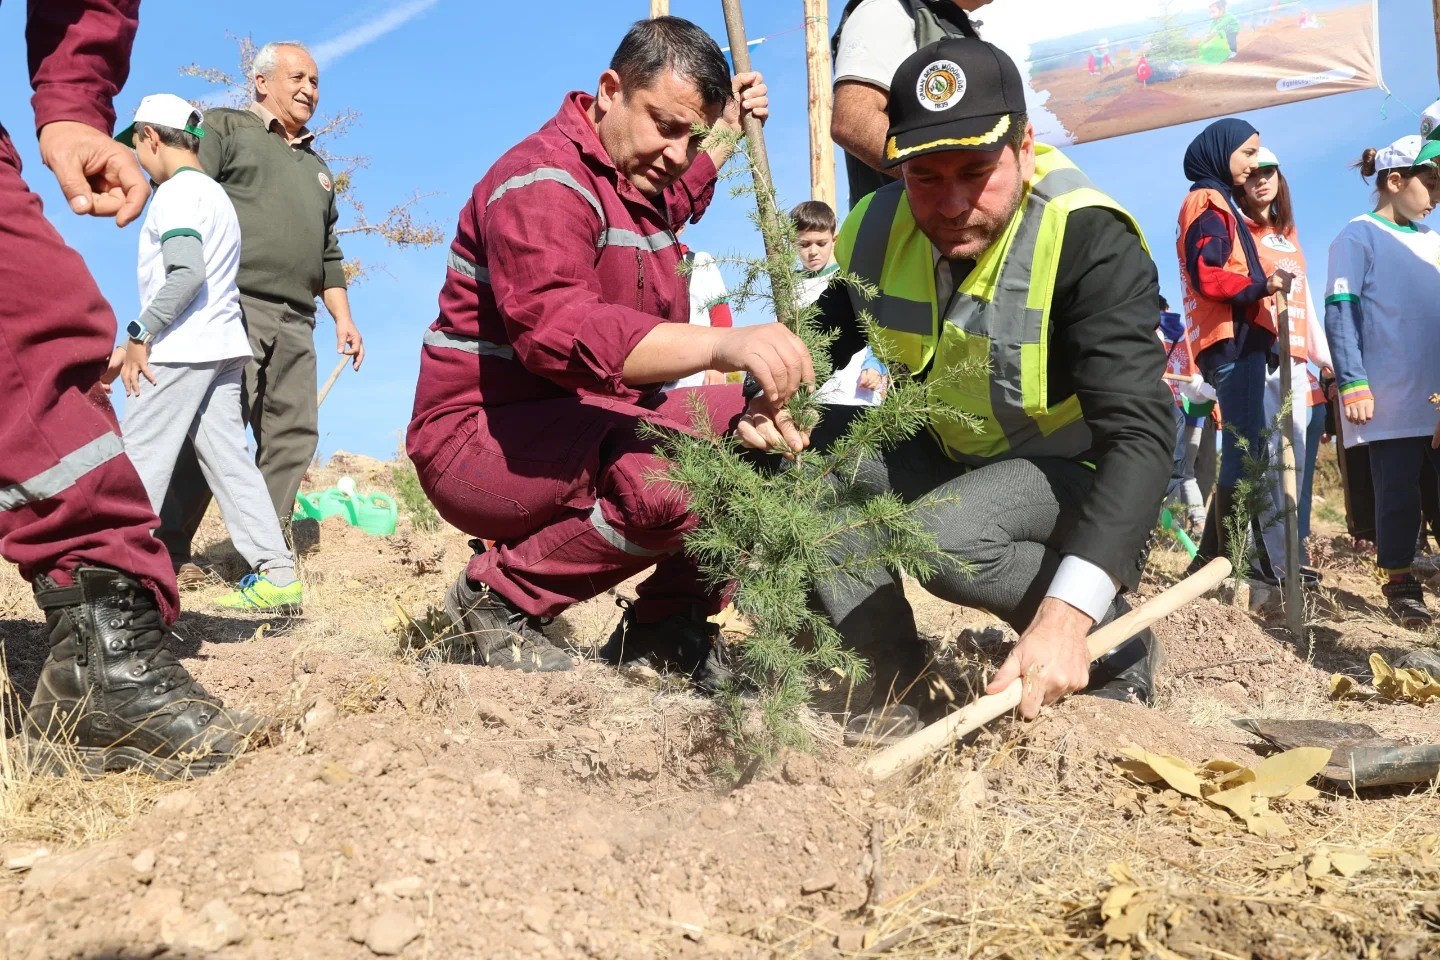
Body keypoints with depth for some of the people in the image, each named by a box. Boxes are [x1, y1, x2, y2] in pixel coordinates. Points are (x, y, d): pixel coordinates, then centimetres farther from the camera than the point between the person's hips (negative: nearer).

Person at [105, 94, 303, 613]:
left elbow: (187, 273, -22)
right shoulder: (215, 193, 21)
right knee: (228, 460, 6)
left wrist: (138, 336, -16)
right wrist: (137, 345, 21)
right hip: (222, 349, 9)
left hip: (180, 351, -9)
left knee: (139, 462, -3)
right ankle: (276, 573, 3)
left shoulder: (176, 192, -8)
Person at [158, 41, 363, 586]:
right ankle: (171, 548, -8)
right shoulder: (225, 128, 10)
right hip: (234, 302, -7)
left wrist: (342, 315, 18)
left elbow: (329, 253, 30)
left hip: (295, 320, 7)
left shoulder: (317, 168, 30)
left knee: (294, 433, -1)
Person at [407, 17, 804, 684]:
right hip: (483, 439, -9)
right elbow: (561, 333, -39)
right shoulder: (541, 183, -18)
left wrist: (726, 132, 30)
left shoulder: (639, 182, 13)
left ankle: (666, 621, 7)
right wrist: (724, 343, -50)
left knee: (762, 433, -1)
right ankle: (500, 596, -11)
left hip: (589, 426, 9)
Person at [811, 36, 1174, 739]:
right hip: (950, 455, 6)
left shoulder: (1090, 239, -27)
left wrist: (1066, 618, -49)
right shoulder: (877, 231, -10)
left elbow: (1140, 435, -36)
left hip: (1077, 467, -5)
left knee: (942, 536, -34)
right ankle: (900, 687, -3)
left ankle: (1118, 652, -6)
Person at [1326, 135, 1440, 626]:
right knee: (1399, 493, 0)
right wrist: (1353, 383, -18)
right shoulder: (1359, 236, -1)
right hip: (1393, 396, -6)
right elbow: (1340, 312, -9)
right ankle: (1399, 585, 12)